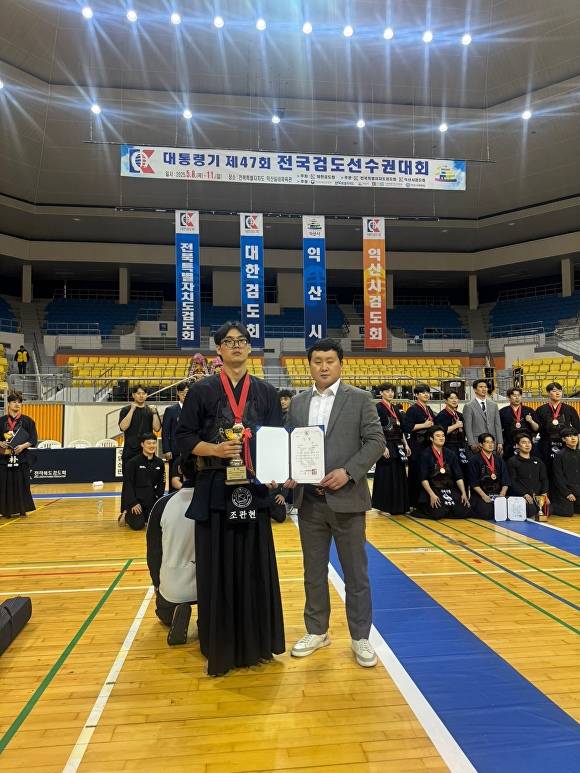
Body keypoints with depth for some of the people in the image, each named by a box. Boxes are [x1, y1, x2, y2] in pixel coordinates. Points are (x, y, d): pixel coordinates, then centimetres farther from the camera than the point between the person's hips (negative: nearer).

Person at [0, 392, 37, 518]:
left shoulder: (27, 421, 2)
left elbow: (33, 440, 1)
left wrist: (23, 446, -14)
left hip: (22, 457, -1)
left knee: (22, 483, 0)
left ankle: (22, 509, 10)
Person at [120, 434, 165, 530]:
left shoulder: (159, 462, 4)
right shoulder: (133, 462, -10)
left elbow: (161, 483, 10)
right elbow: (128, 484, -10)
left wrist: (158, 499, -1)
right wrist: (133, 503, -15)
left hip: (151, 499, 5)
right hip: (133, 498, -5)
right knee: (138, 525, -18)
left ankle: (144, 516, 22)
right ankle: (126, 515, 14)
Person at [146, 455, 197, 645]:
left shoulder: (163, 504, -13)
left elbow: (153, 551, -1)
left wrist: (157, 583, 17)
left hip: (173, 588, 0)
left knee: (165, 616, 33)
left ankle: (175, 615, 0)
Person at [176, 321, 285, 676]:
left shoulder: (267, 392, 8)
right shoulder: (201, 391, 3)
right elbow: (184, 437, 1)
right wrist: (215, 450, -15)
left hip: (254, 489, 2)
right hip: (214, 490, -1)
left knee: (255, 566, 7)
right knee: (217, 568, 5)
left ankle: (256, 641, 25)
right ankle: (219, 646, 21)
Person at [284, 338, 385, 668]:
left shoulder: (360, 399, -2)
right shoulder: (298, 402, 9)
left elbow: (376, 442, -7)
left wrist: (348, 472, -18)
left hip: (345, 498, -3)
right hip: (309, 500, 4)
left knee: (356, 573, 8)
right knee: (314, 571, 15)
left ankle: (361, 637, 24)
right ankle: (317, 631, 32)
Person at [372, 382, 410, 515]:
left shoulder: (396, 409, 15)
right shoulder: (378, 408, -7)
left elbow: (401, 429, 18)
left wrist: (405, 444, 12)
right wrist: (383, 447, -20)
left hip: (397, 446, 7)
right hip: (386, 445, -7)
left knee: (399, 474, 9)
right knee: (386, 475, -4)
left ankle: (397, 506, 19)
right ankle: (383, 506, 5)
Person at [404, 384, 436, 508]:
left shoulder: (429, 409, 16)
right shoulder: (412, 409, -7)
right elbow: (407, 427, -17)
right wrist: (424, 425, -16)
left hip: (429, 444, 8)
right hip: (417, 446, -8)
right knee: (417, 474, -4)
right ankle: (414, 502, 3)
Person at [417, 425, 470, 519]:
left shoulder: (450, 454, 11)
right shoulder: (426, 454, -3)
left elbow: (459, 476, 8)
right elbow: (423, 478, -9)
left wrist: (464, 493, -4)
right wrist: (432, 495, -20)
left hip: (450, 489, 5)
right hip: (433, 489, -4)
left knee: (465, 512, -16)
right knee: (438, 514, -27)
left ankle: (447, 509, 12)